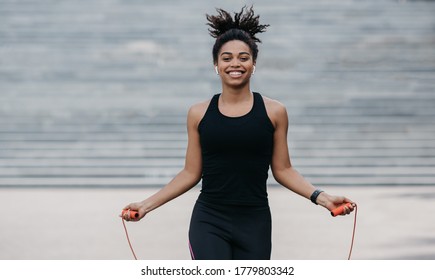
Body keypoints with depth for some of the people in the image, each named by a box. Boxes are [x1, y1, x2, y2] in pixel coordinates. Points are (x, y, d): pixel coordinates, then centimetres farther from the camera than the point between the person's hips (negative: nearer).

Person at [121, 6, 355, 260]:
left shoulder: (274, 112, 0)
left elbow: (282, 169, 5)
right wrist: (148, 204, 2)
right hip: (208, 223, -1)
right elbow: (191, 173, 6)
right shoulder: (199, 114, 2)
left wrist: (320, 196, -7)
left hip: (255, 224, 1)